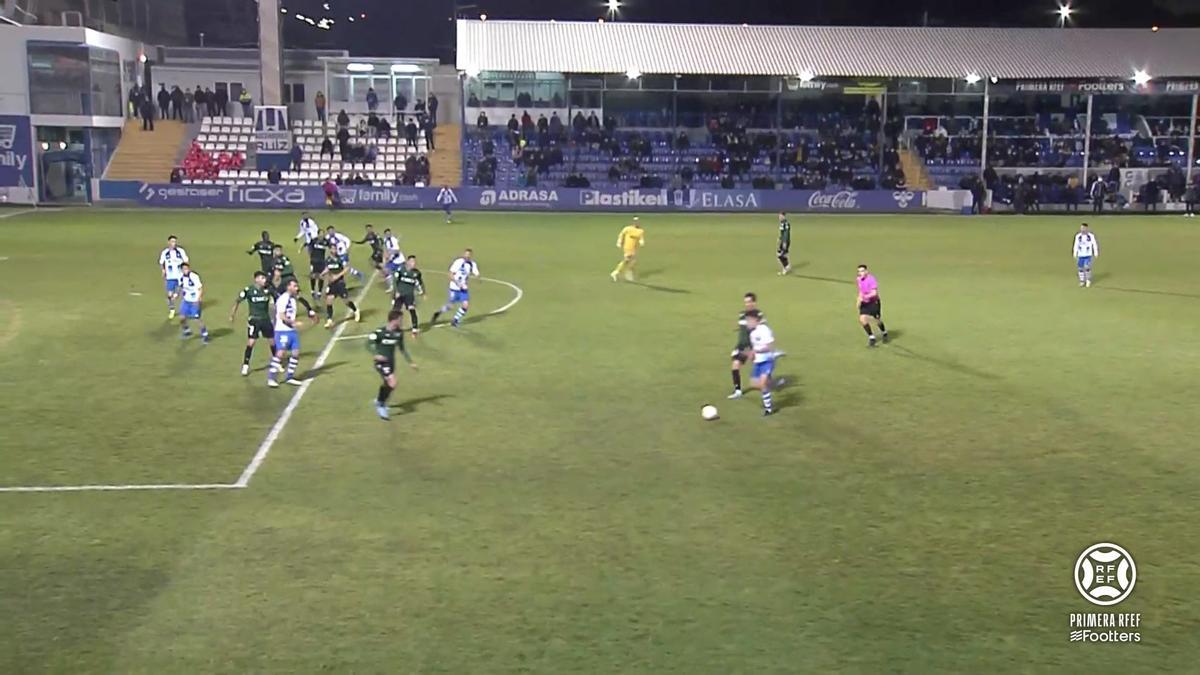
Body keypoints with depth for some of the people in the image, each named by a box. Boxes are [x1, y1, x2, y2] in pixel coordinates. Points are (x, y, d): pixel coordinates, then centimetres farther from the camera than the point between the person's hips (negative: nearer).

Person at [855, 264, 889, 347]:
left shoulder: (871, 279, -23)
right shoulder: (859, 279, 1)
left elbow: (874, 293, -31)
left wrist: (864, 297, -42)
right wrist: (859, 300, 11)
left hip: (874, 302, -6)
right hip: (864, 303, 6)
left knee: (877, 320, 10)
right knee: (862, 319, -11)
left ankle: (884, 333, 41)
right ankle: (871, 337, 2)